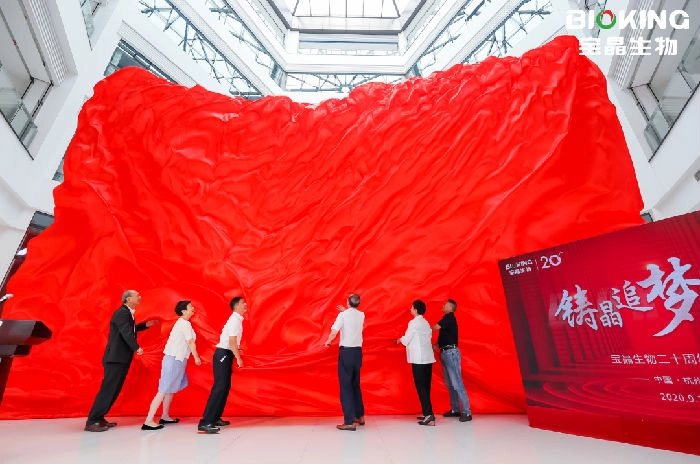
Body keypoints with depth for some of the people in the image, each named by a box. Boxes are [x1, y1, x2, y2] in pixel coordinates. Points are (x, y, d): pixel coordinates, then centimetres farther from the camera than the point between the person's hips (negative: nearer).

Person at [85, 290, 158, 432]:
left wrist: (145, 325, 22)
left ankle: (99, 418, 23)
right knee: (108, 389, -4)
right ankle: (91, 422, 5)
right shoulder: (122, 313, -17)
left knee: (114, 390, 14)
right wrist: (137, 348, -16)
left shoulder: (126, 313, 14)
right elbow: (127, 332, -23)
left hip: (121, 358, 10)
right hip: (116, 358, -10)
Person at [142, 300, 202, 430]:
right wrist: (197, 358, -2)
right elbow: (191, 343, -13)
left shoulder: (181, 323, 13)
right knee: (164, 390, -6)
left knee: (171, 389, 18)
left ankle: (165, 417, 28)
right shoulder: (185, 324, -16)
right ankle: (148, 422, -2)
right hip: (175, 360, -10)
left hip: (175, 359, 10)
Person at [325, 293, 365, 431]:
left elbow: (334, 332, -19)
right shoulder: (361, 315, 4)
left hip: (346, 352, -5)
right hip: (358, 351, 6)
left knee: (346, 386, 2)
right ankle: (360, 416, 30)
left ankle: (350, 422, 3)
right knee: (355, 385, 20)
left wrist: (328, 341, 0)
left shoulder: (342, 315, -11)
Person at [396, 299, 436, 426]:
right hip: (428, 358, 8)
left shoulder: (413, 323, -11)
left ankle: (429, 415, -7)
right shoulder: (426, 323, 10)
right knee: (426, 387, 13)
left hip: (418, 360, -8)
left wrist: (400, 340, 15)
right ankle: (427, 413, 20)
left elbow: (406, 340, -7)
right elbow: (428, 337, 14)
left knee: (421, 387, -3)